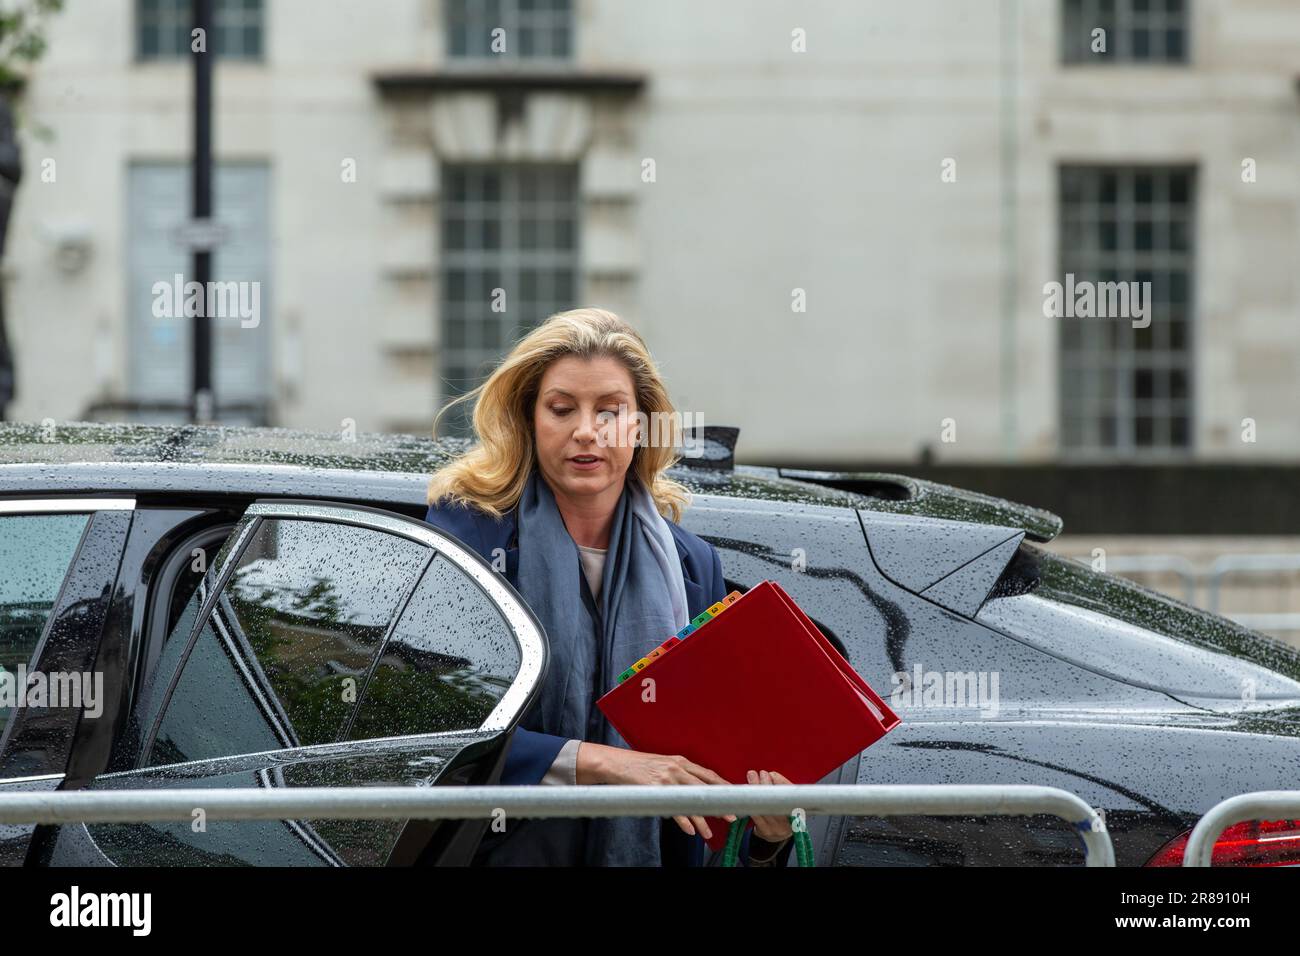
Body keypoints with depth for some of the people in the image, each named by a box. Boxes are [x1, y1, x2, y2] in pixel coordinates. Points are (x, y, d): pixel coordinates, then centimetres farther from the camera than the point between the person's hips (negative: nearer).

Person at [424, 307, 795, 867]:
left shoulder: (692, 564, 9)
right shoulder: (465, 530, -1)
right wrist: (600, 762, -18)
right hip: (499, 849, -2)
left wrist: (764, 834, -9)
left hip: (644, 851, 3)